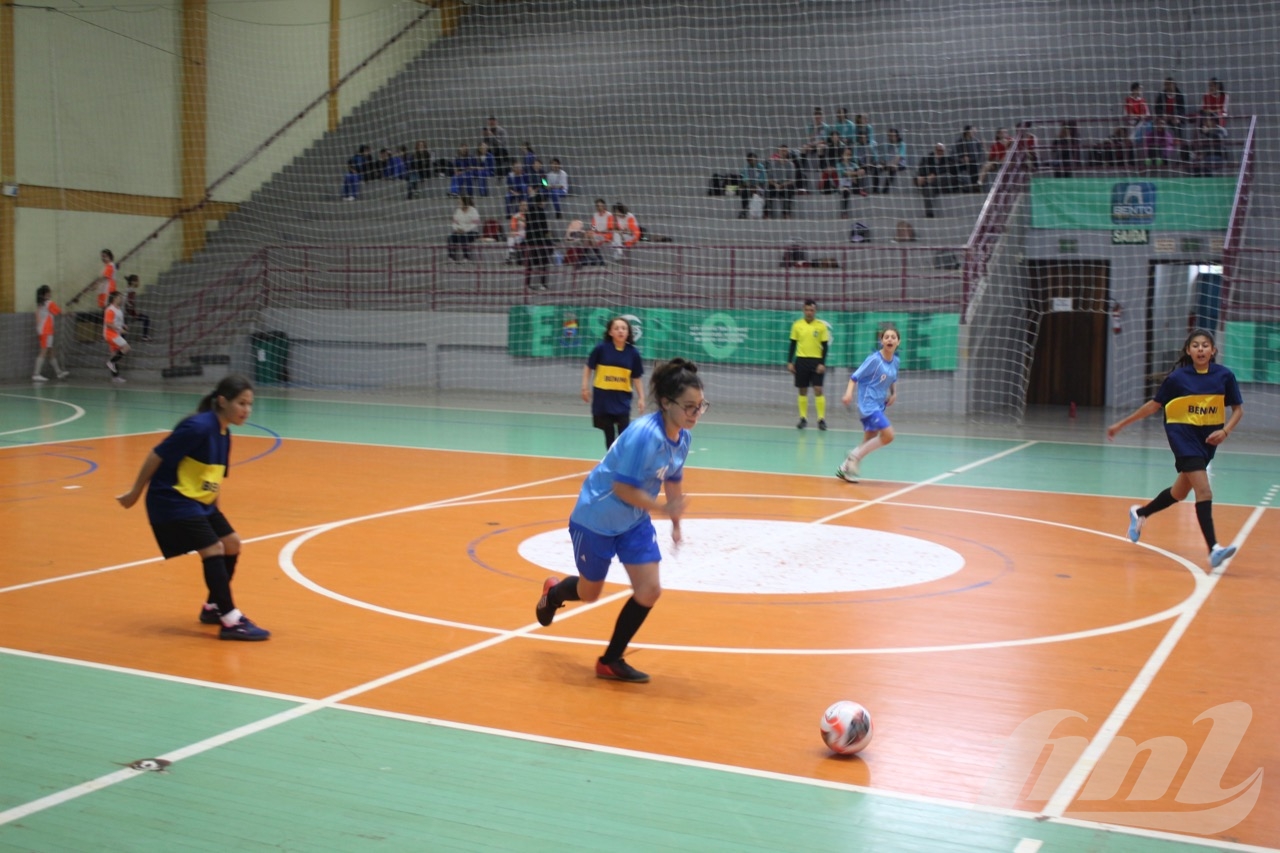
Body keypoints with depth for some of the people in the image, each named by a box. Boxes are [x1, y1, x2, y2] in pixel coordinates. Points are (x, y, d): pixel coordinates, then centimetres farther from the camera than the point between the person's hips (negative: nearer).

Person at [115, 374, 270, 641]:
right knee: (213, 549, -16)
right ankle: (230, 622, -13)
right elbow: (157, 456, -18)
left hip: (198, 500, 10)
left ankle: (213, 608, 24)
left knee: (232, 544, 10)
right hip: (171, 500, -9)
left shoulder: (224, 435, 5)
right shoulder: (198, 427, -23)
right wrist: (135, 493, -11)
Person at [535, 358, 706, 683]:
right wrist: (663, 508, -35)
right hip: (596, 518, -6)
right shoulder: (644, 434, -32)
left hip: (634, 522, 7)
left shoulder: (682, 438, -8)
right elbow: (622, 487, -29)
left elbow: (674, 479, 9)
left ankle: (610, 661, 11)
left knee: (650, 589, -6)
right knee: (589, 593, 14)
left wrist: (676, 522, 12)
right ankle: (553, 593, 51)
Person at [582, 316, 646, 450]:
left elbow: (636, 378, 3)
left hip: (622, 400, 0)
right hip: (602, 398, 0)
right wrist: (585, 387, -1)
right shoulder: (601, 348, -7)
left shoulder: (633, 353, -3)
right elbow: (588, 368, 5)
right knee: (609, 435, 9)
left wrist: (641, 398, -3)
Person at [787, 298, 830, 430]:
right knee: (802, 390, 6)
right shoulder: (797, 325, 4)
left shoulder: (821, 326, -2)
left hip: (816, 361, -2)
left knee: (818, 390, -7)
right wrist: (790, 362, 3)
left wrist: (822, 363, -10)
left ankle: (821, 419, -4)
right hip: (801, 360, 2)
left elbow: (825, 346, -1)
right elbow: (792, 344, 8)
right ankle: (803, 418, 13)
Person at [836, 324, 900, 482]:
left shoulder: (895, 361, 5)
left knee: (869, 442, 9)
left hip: (879, 406, 8)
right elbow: (855, 377, -15)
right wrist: (849, 393, -30)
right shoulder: (874, 359, -16)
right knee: (888, 435, -18)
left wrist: (894, 394, 7)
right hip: (868, 403, -8)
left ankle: (846, 467, 22)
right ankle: (855, 456, -3)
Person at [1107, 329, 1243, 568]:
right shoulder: (1177, 377, -9)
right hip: (1183, 434, -4)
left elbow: (1238, 409, 4)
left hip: (1208, 438, 4)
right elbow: (1153, 405, 0)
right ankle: (1213, 549, -22)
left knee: (1180, 492, 18)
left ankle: (1140, 513, 43)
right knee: (1204, 490, -19)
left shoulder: (1224, 376, -4)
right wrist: (1121, 424, 3)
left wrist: (1225, 431, -14)